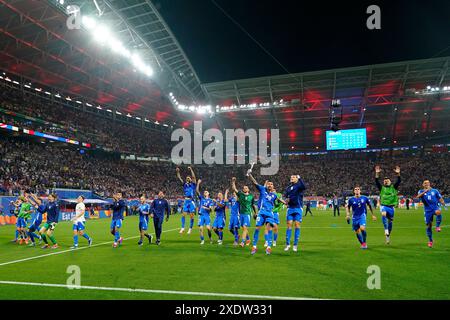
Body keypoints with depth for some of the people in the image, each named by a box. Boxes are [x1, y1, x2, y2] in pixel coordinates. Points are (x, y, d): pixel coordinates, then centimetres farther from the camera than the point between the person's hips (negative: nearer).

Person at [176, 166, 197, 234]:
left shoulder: (193, 184, 4)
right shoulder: (185, 184, 13)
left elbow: (194, 177, -10)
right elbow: (179, 178, 9)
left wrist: (191, 170, -18)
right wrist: (178, 172, -3)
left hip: (191, 201, -3)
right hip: (186, 201, 3)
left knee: (191, 216, 0)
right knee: (184, 215, -1)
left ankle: (190, 228, 9)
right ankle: (182, 228, 3)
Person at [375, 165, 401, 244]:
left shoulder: (394, 187, 8)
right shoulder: (382, 188, 6)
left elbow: (399, 181, -4)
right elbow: (376, 182, -7)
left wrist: (398, 174, -19)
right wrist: (377, 174, -18)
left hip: (391, 206, 2)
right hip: (383, 206, -2)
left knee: (390, 222, 9)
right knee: (384, 214, -35)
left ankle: (388, 235, 25)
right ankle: (386, 229, -28)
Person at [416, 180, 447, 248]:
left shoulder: (435, 191, 8)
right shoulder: (421, 191, 4)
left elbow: (440, 199, 10)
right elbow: (418, 196, -18)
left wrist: (443, 204, -10)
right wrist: (425, 191, -30)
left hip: (435, 207, 0)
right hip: (428, 210, 0)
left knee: (438, 212, -38)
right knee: (429, 226, 2)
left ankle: (438, 226, -18)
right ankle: (430, 241, 18)